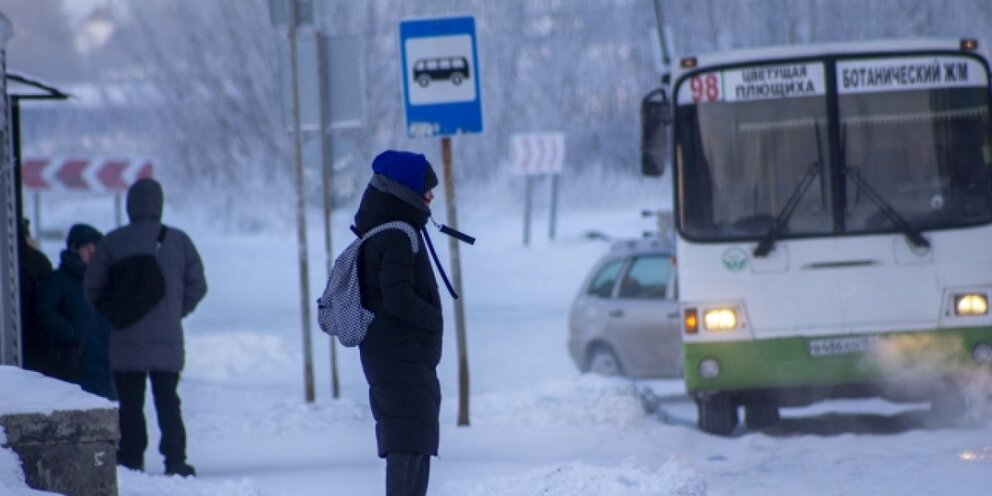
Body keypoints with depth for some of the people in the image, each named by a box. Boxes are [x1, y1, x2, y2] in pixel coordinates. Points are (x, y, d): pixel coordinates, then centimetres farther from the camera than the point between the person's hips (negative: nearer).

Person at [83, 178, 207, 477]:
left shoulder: (113, 242, -3)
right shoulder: (178, 241, 2)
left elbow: (93, 288, -1)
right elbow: (197, 285, 4)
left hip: (127, 340, -2)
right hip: (168, 340, 2)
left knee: (130, 404, 4)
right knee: (168, 401, 8)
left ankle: (131, 461, 1)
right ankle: (175, 460, 1)